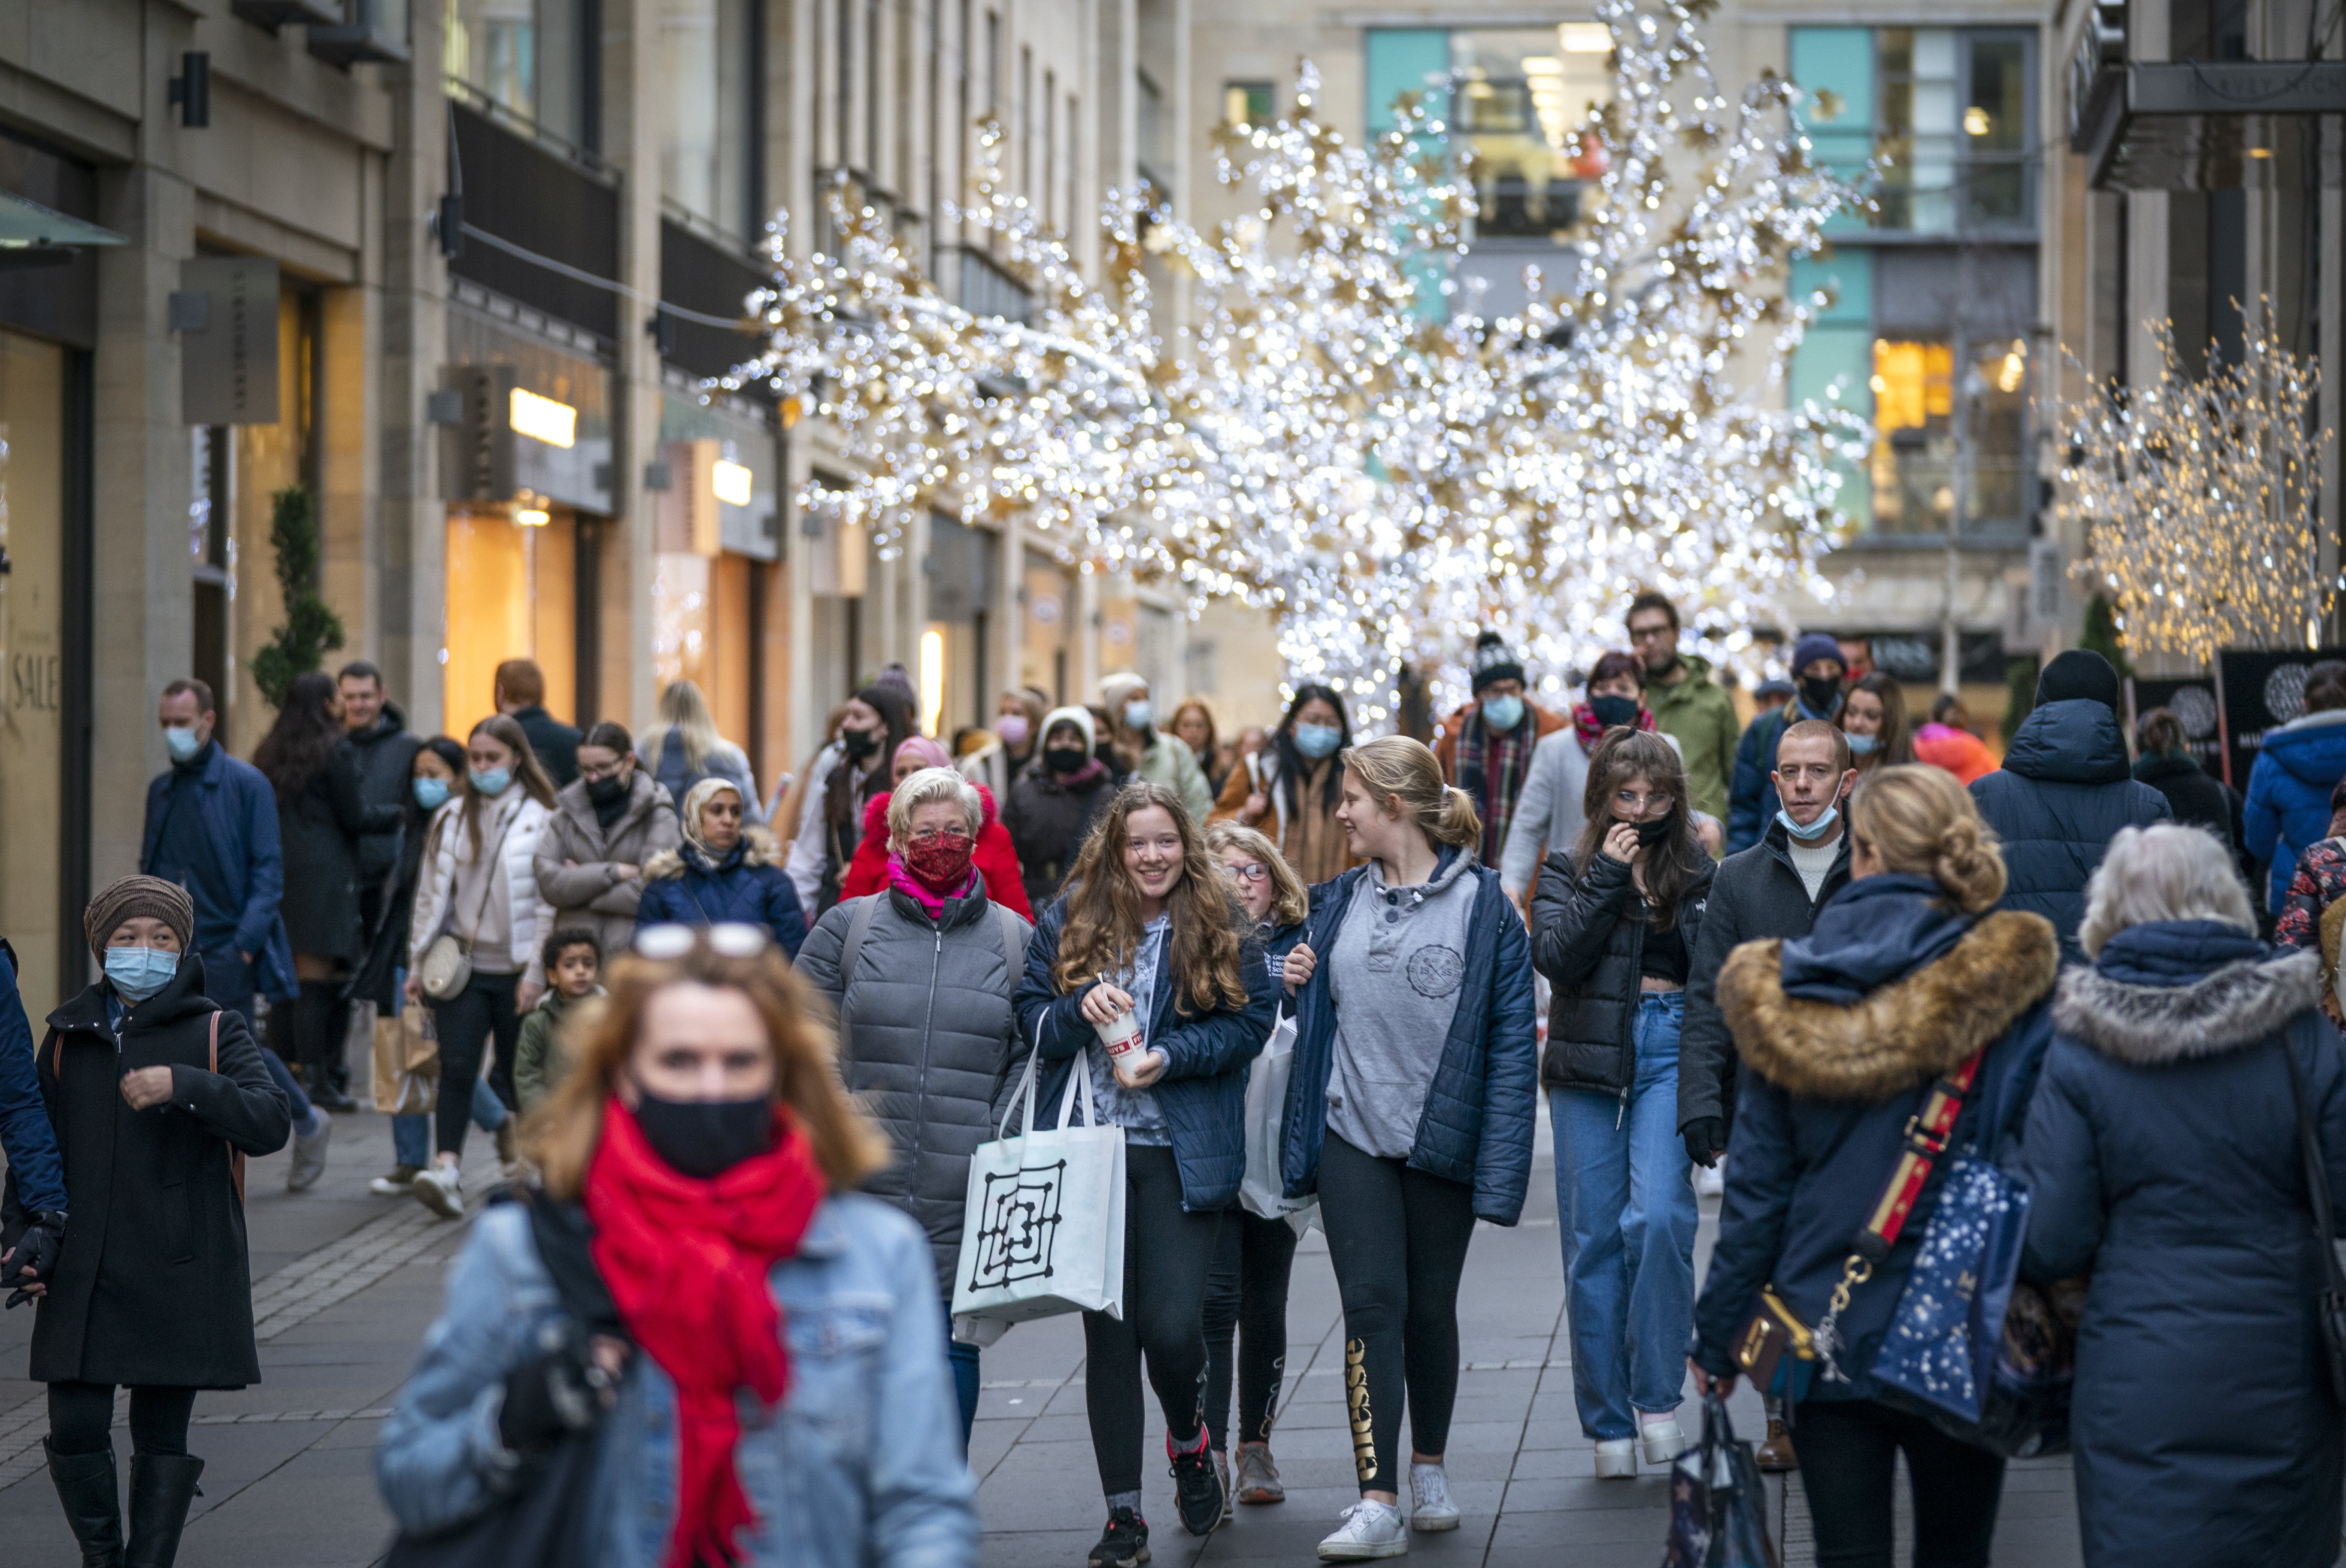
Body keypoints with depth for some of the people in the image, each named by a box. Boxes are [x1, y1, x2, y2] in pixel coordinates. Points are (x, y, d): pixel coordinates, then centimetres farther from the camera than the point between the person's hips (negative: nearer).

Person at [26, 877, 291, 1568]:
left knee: (162, 1438, 2)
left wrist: (182, 1085, -23)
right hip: (84, 1275, 2)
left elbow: (270, 1123, -12)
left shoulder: (215, 1032, 2)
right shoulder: (68, 1038, 11)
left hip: (178, 1276, -2)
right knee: (76, 1429, -3)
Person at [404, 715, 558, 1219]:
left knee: (518, 1076, 7)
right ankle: (447, 1169, -19)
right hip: (463, 965, 2)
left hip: (516, 970, -2)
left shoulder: (540, 819, -2)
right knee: (456, 1068, -12)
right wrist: (418, 963, 11)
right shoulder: (451, 819, 11)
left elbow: (550, 903, -4)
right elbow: (431, 894, 15)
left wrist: (537, 972, -9)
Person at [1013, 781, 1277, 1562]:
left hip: (1179, 1156, -2)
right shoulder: (1068, 921, 6)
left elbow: (1251, 1021, 1)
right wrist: (1081, 1006, -13)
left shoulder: (1220, 931, 2)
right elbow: (1029, 1014, 8)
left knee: (1173, 1325, -11)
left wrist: (1171, 1057, -13)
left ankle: (1189, 1441, 23)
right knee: (1107, 1331, 5)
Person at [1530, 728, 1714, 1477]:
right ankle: (1609, 1423, 11)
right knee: (1592, 1238, 2)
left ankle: (1656, 1397, -6)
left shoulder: (1700, 874, 9)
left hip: (1672, 1052, -1)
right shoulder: (1568, 873, 8)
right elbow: (1557, 957, -8)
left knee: (1660, 1216, -19)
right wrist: (1609, 877, -12)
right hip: (1590, 1058, 1)